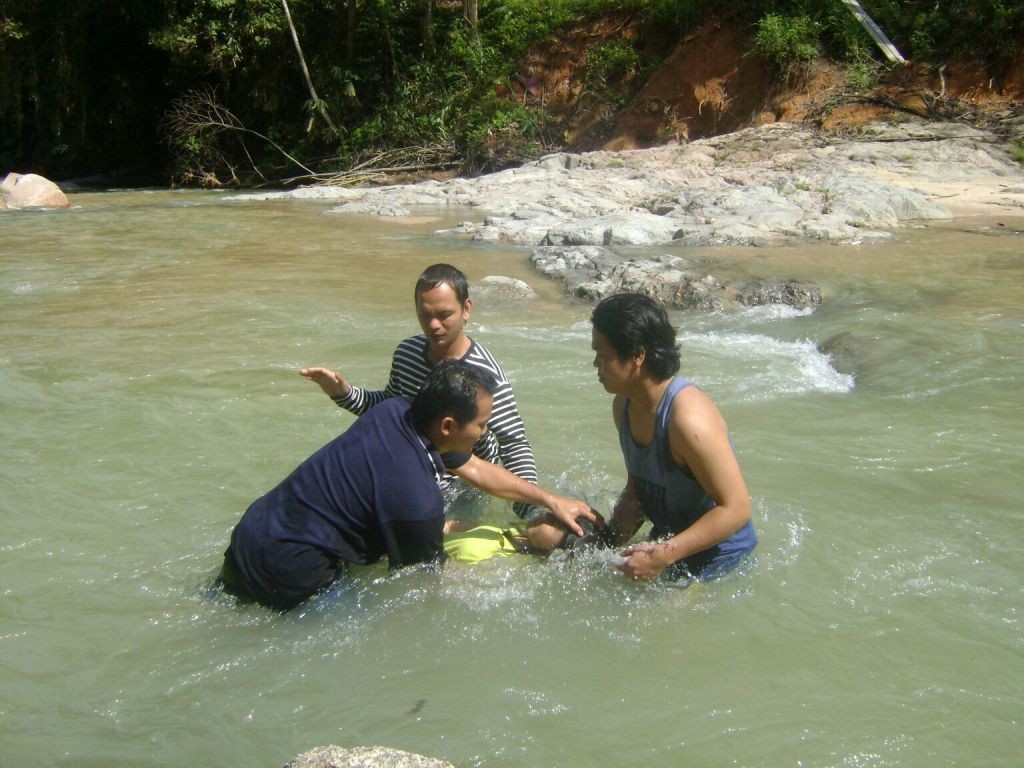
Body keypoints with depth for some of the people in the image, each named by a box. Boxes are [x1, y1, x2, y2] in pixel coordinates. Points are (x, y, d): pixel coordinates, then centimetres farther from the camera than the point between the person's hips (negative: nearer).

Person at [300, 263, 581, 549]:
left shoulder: (485, 375, -26)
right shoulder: (407, 352, -7)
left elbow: (514, 446, -25)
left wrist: (531, 511, -37)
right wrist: (344, 394, -4)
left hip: (460, 490, -6)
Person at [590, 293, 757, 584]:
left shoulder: (689, 418, -31)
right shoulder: (624, 406, -2)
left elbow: (735, 508, -28)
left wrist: (664, 556, -31)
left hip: (717, 559, -8)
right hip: (667, 542, 8)